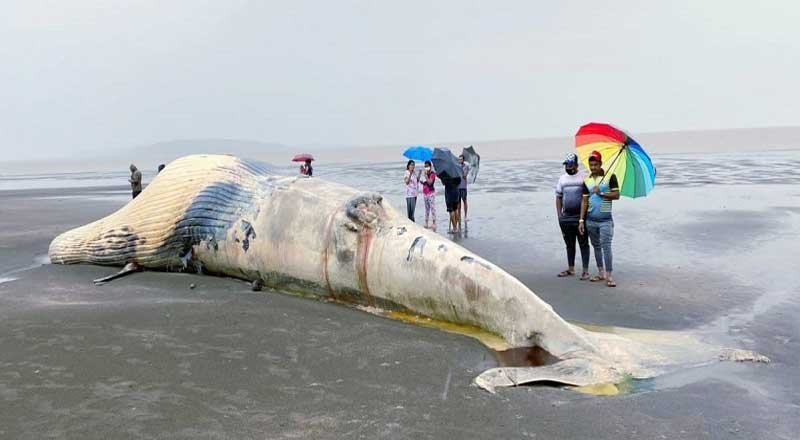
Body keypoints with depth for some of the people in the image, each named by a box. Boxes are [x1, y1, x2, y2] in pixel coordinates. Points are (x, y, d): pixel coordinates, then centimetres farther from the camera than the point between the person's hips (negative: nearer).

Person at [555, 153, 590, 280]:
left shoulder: (583, 178, -5)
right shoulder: (562, 179, 9)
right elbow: (558, 197, 13)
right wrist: (559, 214, 5)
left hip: (580, 217, -5)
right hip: (566, 218, 5)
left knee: (583, 244, 2)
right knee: (569, 244, 14)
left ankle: (585, 270, 7)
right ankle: (571, 269, 25)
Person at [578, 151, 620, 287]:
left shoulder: (610, 177, -3)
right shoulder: (587, 181, 8)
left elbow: (616, 195, -6)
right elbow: (584, 201, 8)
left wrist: (601, 193, -16)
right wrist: (581, 220, 3)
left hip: (605, 219, -4)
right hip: (590, 220, 5)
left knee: (606, 246, -9)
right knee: (596, 246, 11)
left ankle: (609, 276, -6)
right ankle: (601, 273, 19)